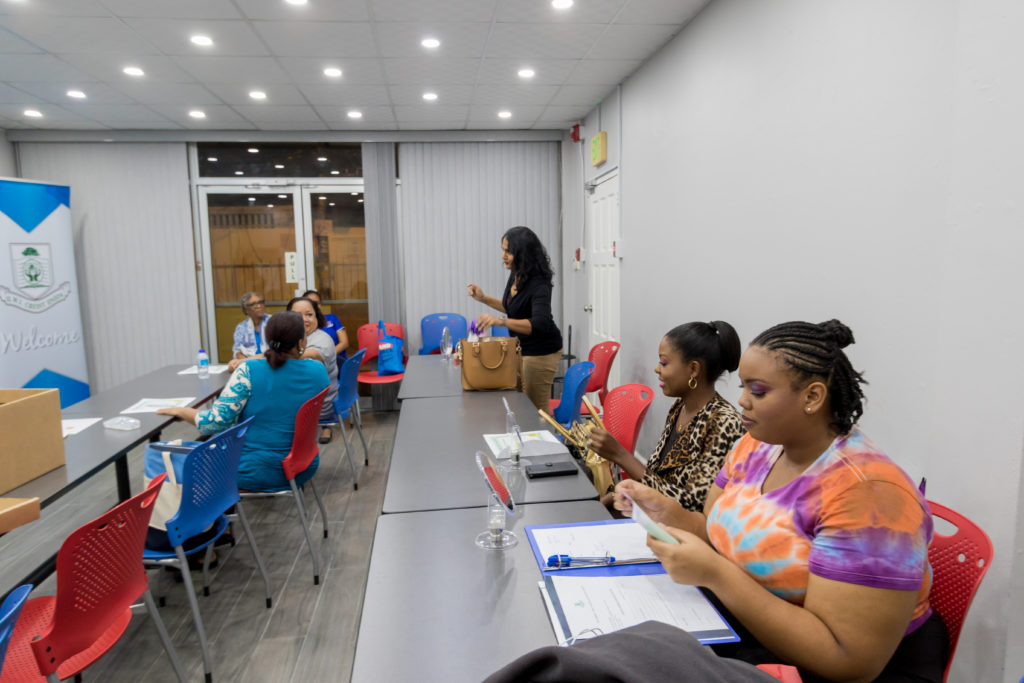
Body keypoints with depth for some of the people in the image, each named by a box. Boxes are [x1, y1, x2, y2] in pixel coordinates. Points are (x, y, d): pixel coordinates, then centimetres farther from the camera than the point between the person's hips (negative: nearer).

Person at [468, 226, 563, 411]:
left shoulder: (539, 284, -25)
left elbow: (540, 324, -39)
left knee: (535, 408, -1)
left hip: (540, 352, -9)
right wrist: (484, 298, 6)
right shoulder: (515, 275, 1)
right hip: (521, 348, 9)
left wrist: (500, 321, -49)